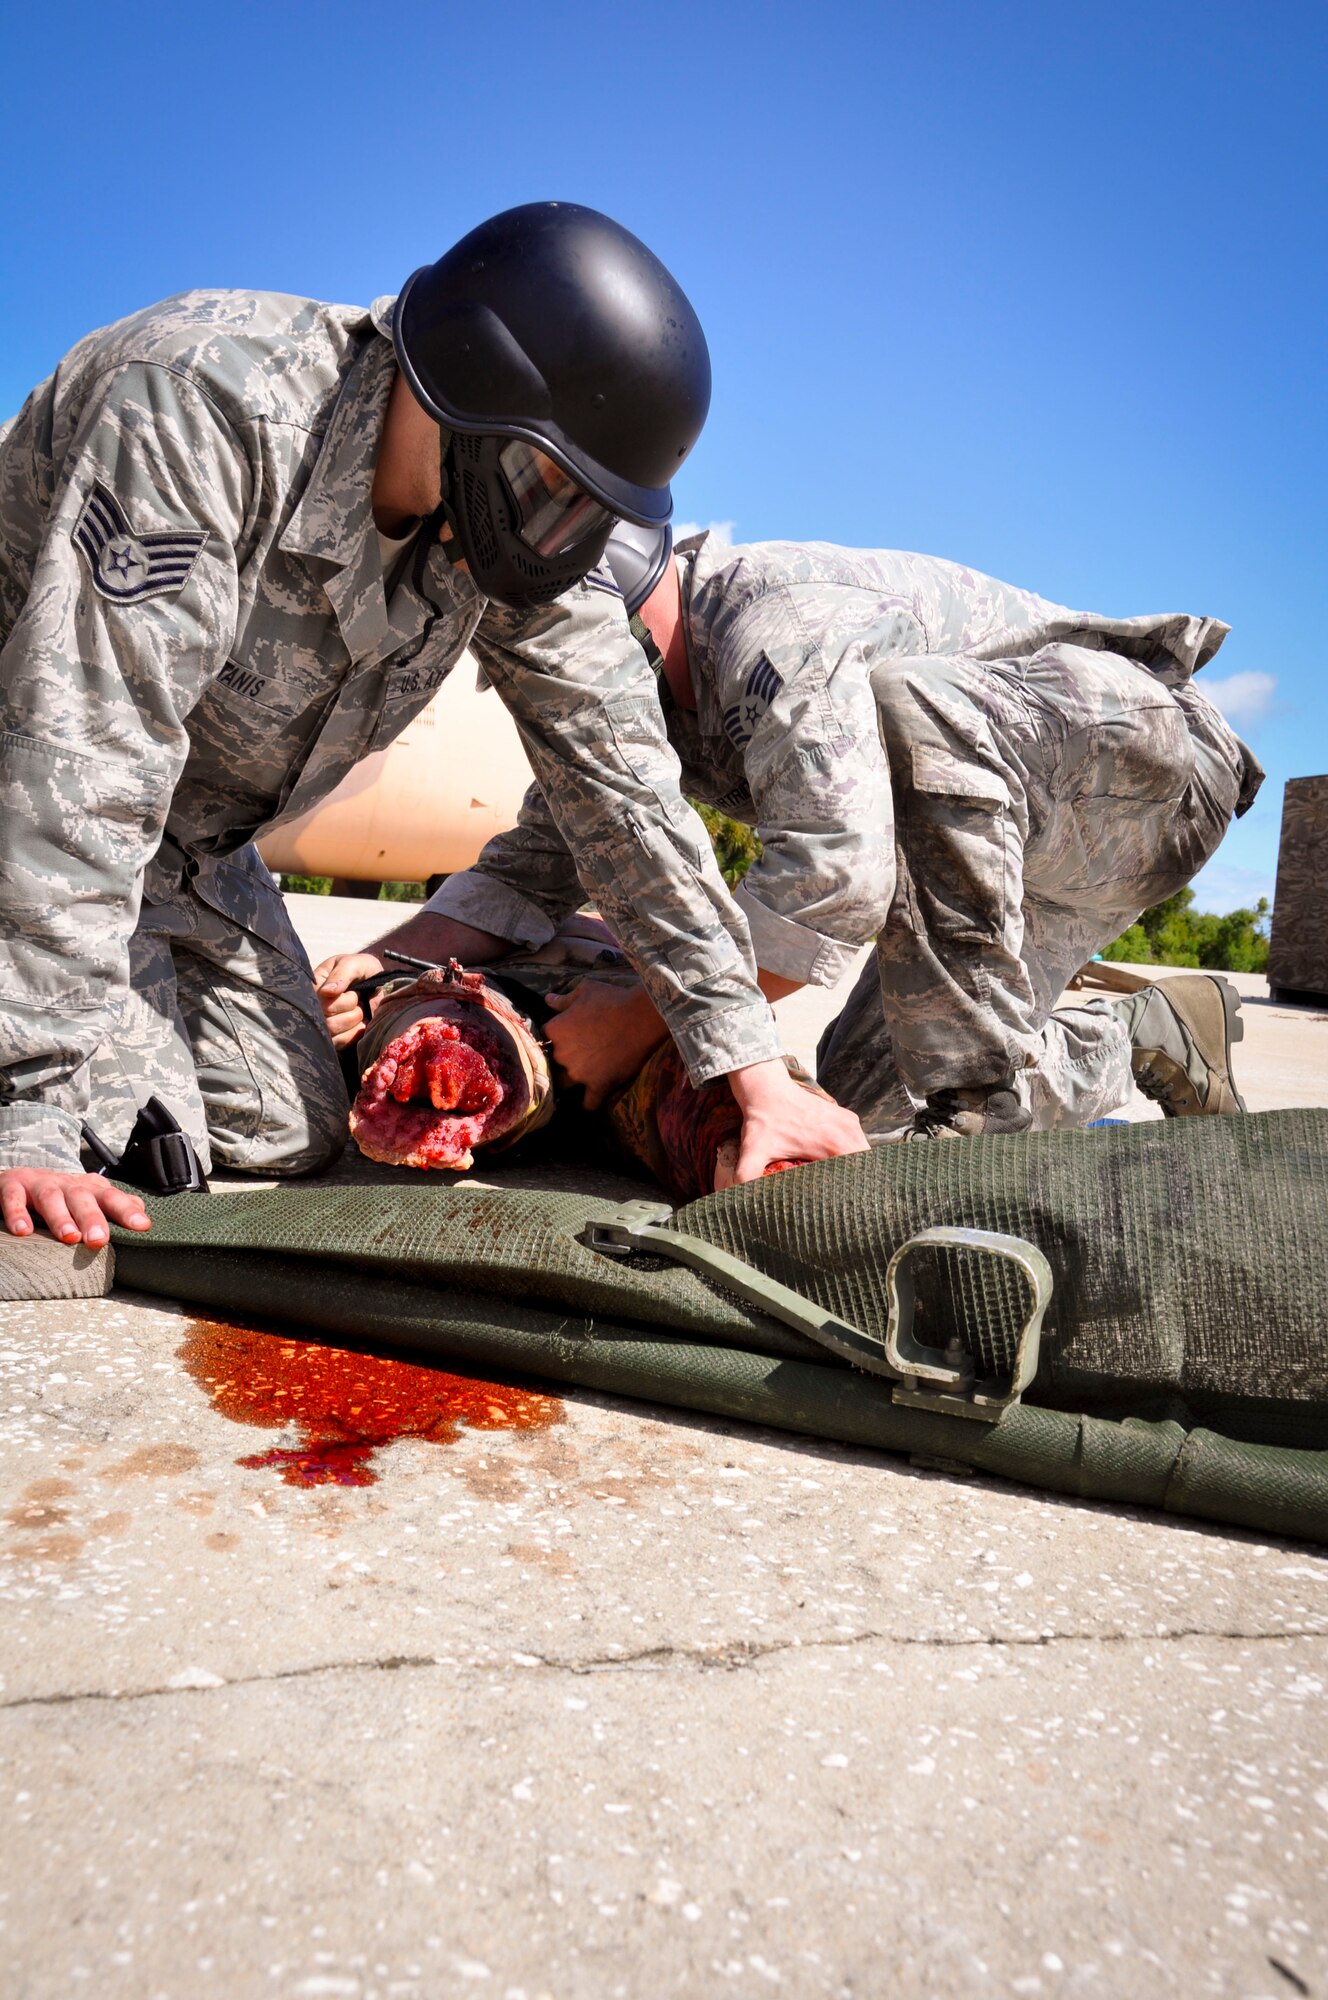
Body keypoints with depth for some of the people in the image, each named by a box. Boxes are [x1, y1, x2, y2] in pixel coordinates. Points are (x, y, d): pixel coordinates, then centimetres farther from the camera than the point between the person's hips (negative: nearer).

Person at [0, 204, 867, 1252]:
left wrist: (759, 1070, -14)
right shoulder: (212, 402, -33)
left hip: (193, 840, 6)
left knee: (289, 1137, 1)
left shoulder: (511, 520, -13)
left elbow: (620, 781, -12)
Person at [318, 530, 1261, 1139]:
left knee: (903, 699, -37)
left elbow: (831, 877, -38)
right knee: (868, 1107, -4)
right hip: (1011, 850, 8)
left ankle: (988, 1081, -28)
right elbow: (530, 870, 6)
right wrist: (387, 963, -10)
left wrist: (643, 1019, -28)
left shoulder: (776, 618, -27)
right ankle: (1148, 1035, 12)